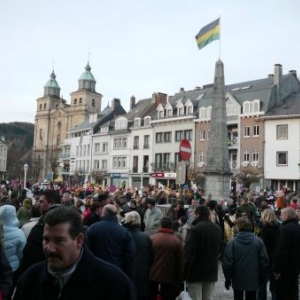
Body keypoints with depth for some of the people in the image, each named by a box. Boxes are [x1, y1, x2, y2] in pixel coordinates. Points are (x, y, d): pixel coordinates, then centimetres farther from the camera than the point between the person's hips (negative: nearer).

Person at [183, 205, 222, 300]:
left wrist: (184, 272, -12)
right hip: (211, 270, 7)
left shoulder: (195, 229, -18)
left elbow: (189, 252, -19)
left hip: (196, 271, -7)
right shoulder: (217, 228, 8)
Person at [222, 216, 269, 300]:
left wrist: (228, 278, -1)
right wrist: (262, 278, 8)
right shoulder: (258, 241, -6)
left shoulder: (232, 242, -13)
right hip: (253, 280, 2)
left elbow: (227, 262, -13)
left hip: (237, 280, -2)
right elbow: (264, 262, -4)